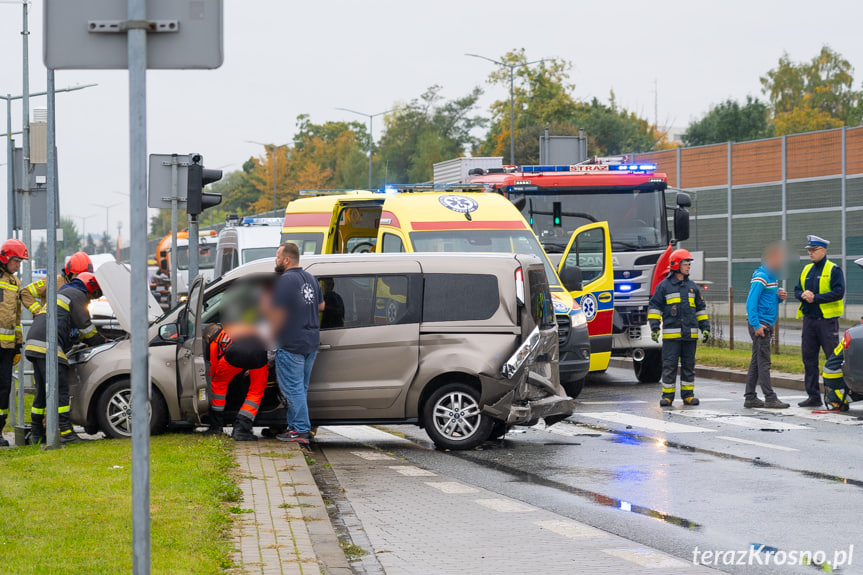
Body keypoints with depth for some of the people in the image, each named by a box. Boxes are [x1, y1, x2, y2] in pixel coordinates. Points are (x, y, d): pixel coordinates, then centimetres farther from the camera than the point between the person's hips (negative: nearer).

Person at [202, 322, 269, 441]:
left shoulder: (214, 342, 30)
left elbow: (213, 368, 36)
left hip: (237, 353, -3)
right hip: (260, 352, 3)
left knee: (219, 383, 23)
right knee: (256, 392, 18)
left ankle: (216, 427, 29)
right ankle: (241, 429, 8)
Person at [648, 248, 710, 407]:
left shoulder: (692, 286, 15)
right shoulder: (664, 286, 1)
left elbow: (701, 308, 20)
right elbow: (654, 306, 0)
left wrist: (705, 328, 14)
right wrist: (654, 327, -9)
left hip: (690, 334, 4)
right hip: (671, 334, -4)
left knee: (689, 364, 6)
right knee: (669, 365, -4)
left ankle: (688, 395, 12)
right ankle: (667, 395, 2)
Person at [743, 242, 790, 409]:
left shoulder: (772, 277, 17)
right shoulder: (760, 278, -14)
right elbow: (751, 303, -19)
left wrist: (779, 297, 3)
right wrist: (756, 325, -23)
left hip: (767, 325, 10)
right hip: (760, 324, -10)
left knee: (757, 362, 11)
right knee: (763, 362, -8)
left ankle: (750, 398, 14)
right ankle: (770, 398, -8)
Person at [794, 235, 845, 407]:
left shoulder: (834, 270, -5)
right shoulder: (807, 270, 15)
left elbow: (838, 292, -15)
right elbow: (797, 289, 18)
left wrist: (815, 298, -17)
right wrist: (803, 294, -6)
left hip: (827, 321, -7)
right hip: (809, 320, 7)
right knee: (809, 359, 7)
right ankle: (813, 396, 13)